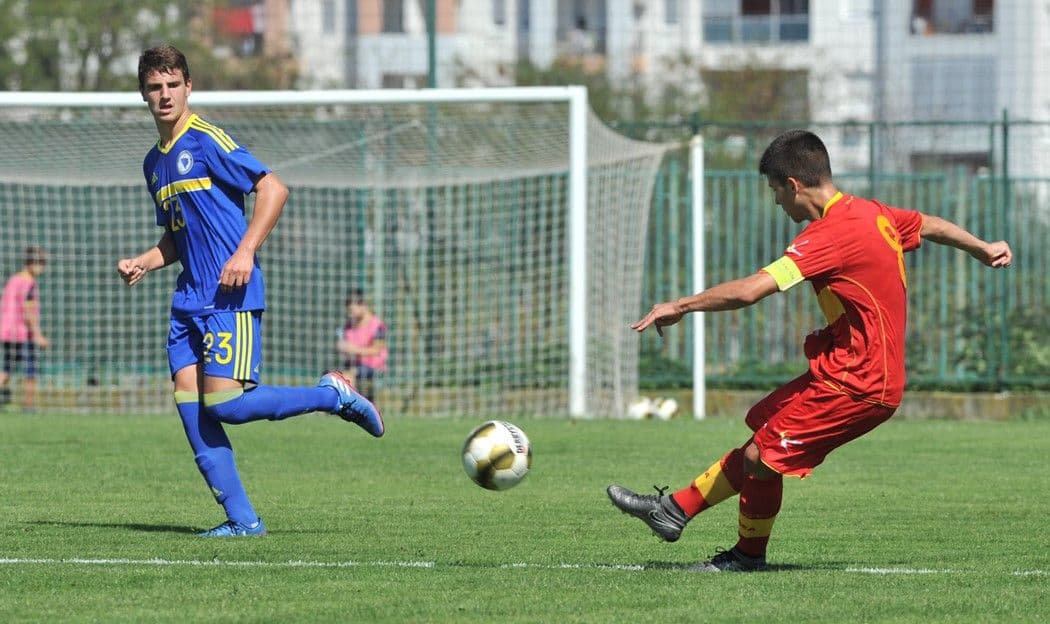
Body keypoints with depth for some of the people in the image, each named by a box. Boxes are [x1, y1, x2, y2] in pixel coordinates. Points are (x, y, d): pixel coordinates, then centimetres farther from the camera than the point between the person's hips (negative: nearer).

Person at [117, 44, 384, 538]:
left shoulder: (206, 141, -8)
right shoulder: (155, 162, 17)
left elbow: (273, 188, -12)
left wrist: (245, 253, -19)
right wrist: (142, 264, 9)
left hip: (230, 297, -8)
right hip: (189, 299, 8)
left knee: (224, 403, -15)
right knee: (190, 406, -3)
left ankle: (332, 395, 5)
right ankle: (241, 519, 1)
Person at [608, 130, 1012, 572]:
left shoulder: (832, 233, -21)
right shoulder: (873, 214, 8)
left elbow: (749, 290, -26)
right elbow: (930, 226, 27)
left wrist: (680, 306, -15)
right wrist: (984, 250, 46)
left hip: (856, 385, -10)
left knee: (761, 456, -6)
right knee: (761, 428, 13)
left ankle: (749, 556, 13)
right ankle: (675, 509, 20)